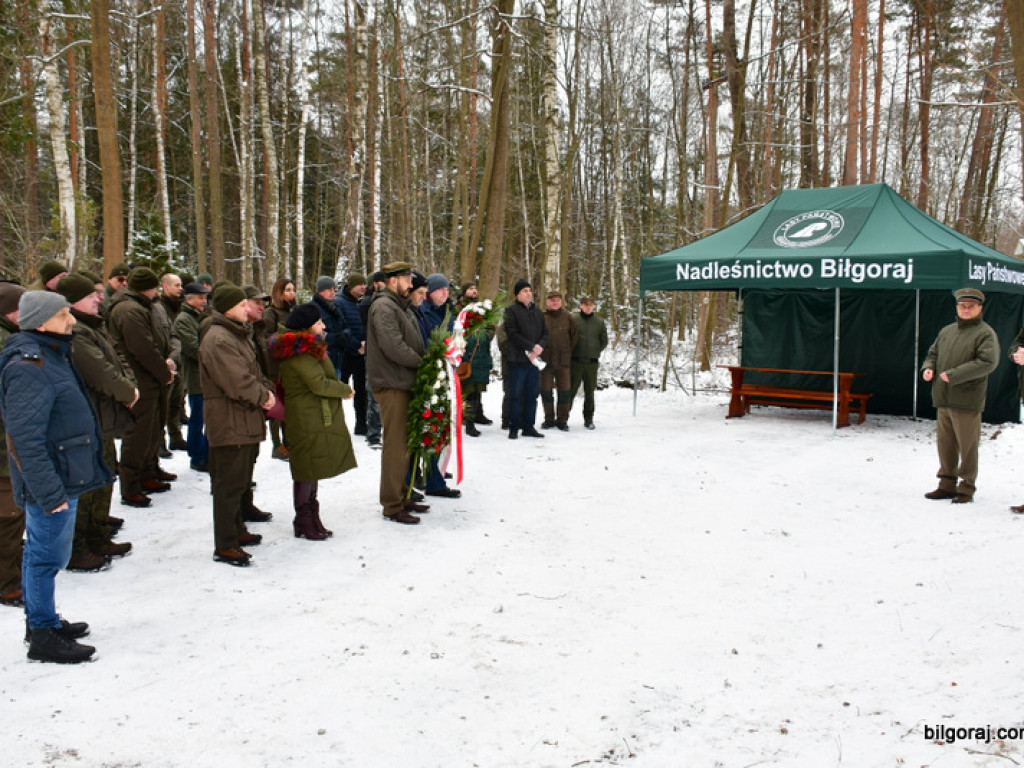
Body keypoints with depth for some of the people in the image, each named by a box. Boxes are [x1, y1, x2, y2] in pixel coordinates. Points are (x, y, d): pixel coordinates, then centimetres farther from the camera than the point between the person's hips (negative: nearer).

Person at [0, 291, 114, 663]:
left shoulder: (48, 355, 12)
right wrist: (49, 491, -25)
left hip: (64, 478, 10)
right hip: (52, 482, -10)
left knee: (41, 552, 20)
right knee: (48, 555, 0)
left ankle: (42, 621, 33)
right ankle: (43, 635, 12)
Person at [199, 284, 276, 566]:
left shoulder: (239, 334, 16)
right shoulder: (218, 339, -18)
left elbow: (254, 371, 20)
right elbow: (237, 381, -25)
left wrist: (266, 390, 2)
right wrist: (263, 396, -11)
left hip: (246, 420, 11)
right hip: (229, 422, -11)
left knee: (242, 480, 20)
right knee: (230, 484, -5)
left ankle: (236, 530, 33)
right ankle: (225, 545, 2)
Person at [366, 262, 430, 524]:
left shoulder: (400, 306, 19)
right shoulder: (384, 307, -14)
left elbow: (414, 344, 21)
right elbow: (394, 347, -24)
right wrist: (422, 363, -13)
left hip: (404, 383, 10)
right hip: (391, 384, -10)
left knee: (404, 443, 16)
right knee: (395, 445, -5)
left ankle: (401, 496, 27)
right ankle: (392, 505, 2)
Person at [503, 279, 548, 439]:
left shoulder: (537, 312, 18)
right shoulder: (511, 310, -1)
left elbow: (545, 332, 15)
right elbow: (512, 333, -11)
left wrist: (540, 346, -7)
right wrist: (531, 346, -14)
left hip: (534, 359, 6)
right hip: (518, 359, -6)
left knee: (532, 394, 7)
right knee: (515, 394, -2)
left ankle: (528, 426, 15)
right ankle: (513, 428, 4)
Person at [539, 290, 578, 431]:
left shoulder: (567, 317, 1)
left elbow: (574, 335, 9)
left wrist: (567, 351, 7)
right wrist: (539, 351, 0)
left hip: (564, 361, 0)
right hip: (545, 361, 0)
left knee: (565, 391, 4)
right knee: (546, 390, 6)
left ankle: (562, 420, 14)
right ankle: (549, 419, 18)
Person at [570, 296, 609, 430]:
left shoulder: (599, 322, 7)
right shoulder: (573, 318, -1)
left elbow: (604, 341, 15)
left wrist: (596, 352, 6)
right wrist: (572, 351, -1)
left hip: (592, 362, 2)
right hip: (576, 361, -2)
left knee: (589, 392, 8)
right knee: (571, 390, -1)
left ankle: (588, 419, 16)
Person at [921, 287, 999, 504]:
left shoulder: (985, 333, -5)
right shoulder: (947, 331, 16)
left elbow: (988, 362, -18)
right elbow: (933, 353, 27)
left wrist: (954, 375, -21)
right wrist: (927, 368, 4)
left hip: (967, 403, -6)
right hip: (943, 400, 6)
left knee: (967, 446, 0)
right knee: (945, 445, 12)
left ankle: (967, 488, 10)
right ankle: (947, 485, 22)